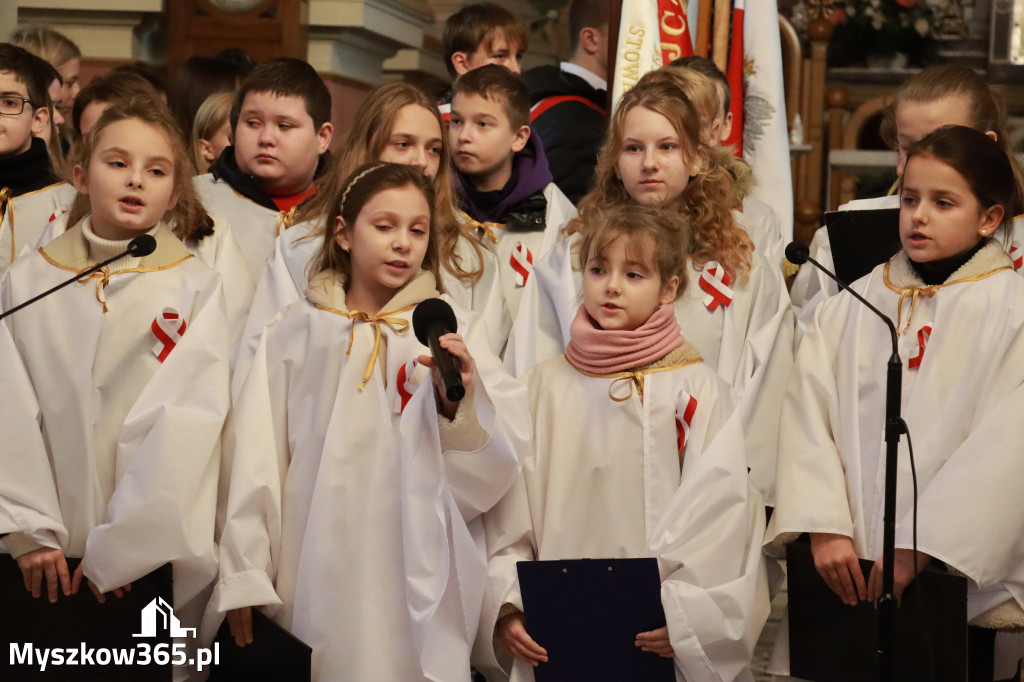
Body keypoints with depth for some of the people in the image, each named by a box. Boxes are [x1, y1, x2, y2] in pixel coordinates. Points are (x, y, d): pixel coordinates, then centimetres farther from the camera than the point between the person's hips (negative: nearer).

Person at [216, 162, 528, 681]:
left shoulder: (453, 331, 3)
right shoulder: (296, 332, 6)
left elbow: (495, 469, -4)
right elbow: (255, 458, 5)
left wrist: (460, 403, -21)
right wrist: (243, 579, 0)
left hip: (422, 584, -1)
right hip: (316, 582, 1)